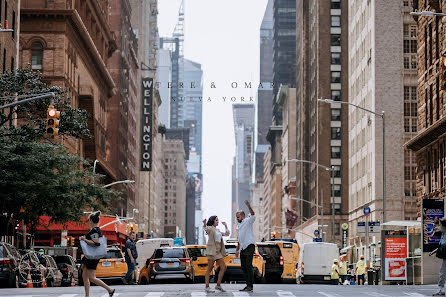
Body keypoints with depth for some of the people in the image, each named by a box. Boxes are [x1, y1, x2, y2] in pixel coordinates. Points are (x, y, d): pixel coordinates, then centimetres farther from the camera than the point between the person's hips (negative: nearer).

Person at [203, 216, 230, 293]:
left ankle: (218, 285, 9)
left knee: (223, 268, 2)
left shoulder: (217, 230, 21)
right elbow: (206, 229, -29)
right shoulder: (209, 228, -4)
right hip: (212, 251, -8)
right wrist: (204, 224, -51)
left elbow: (226, 234, 32)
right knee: (209, 269, -5)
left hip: (218, 252, 8)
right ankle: (207, 287, -3)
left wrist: (225, 226, 28)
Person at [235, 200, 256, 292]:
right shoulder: (238, 225, 22)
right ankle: (248, 285, 11)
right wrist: (237, 250, 24)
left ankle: (250, 286, -15)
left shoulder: (248, 221, -2)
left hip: (249, 246, -9)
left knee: (248, 266, -14)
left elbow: (253, 215, -24)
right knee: (243, 267, 7)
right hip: (242, 248, 9)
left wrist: (249, 206, -39)